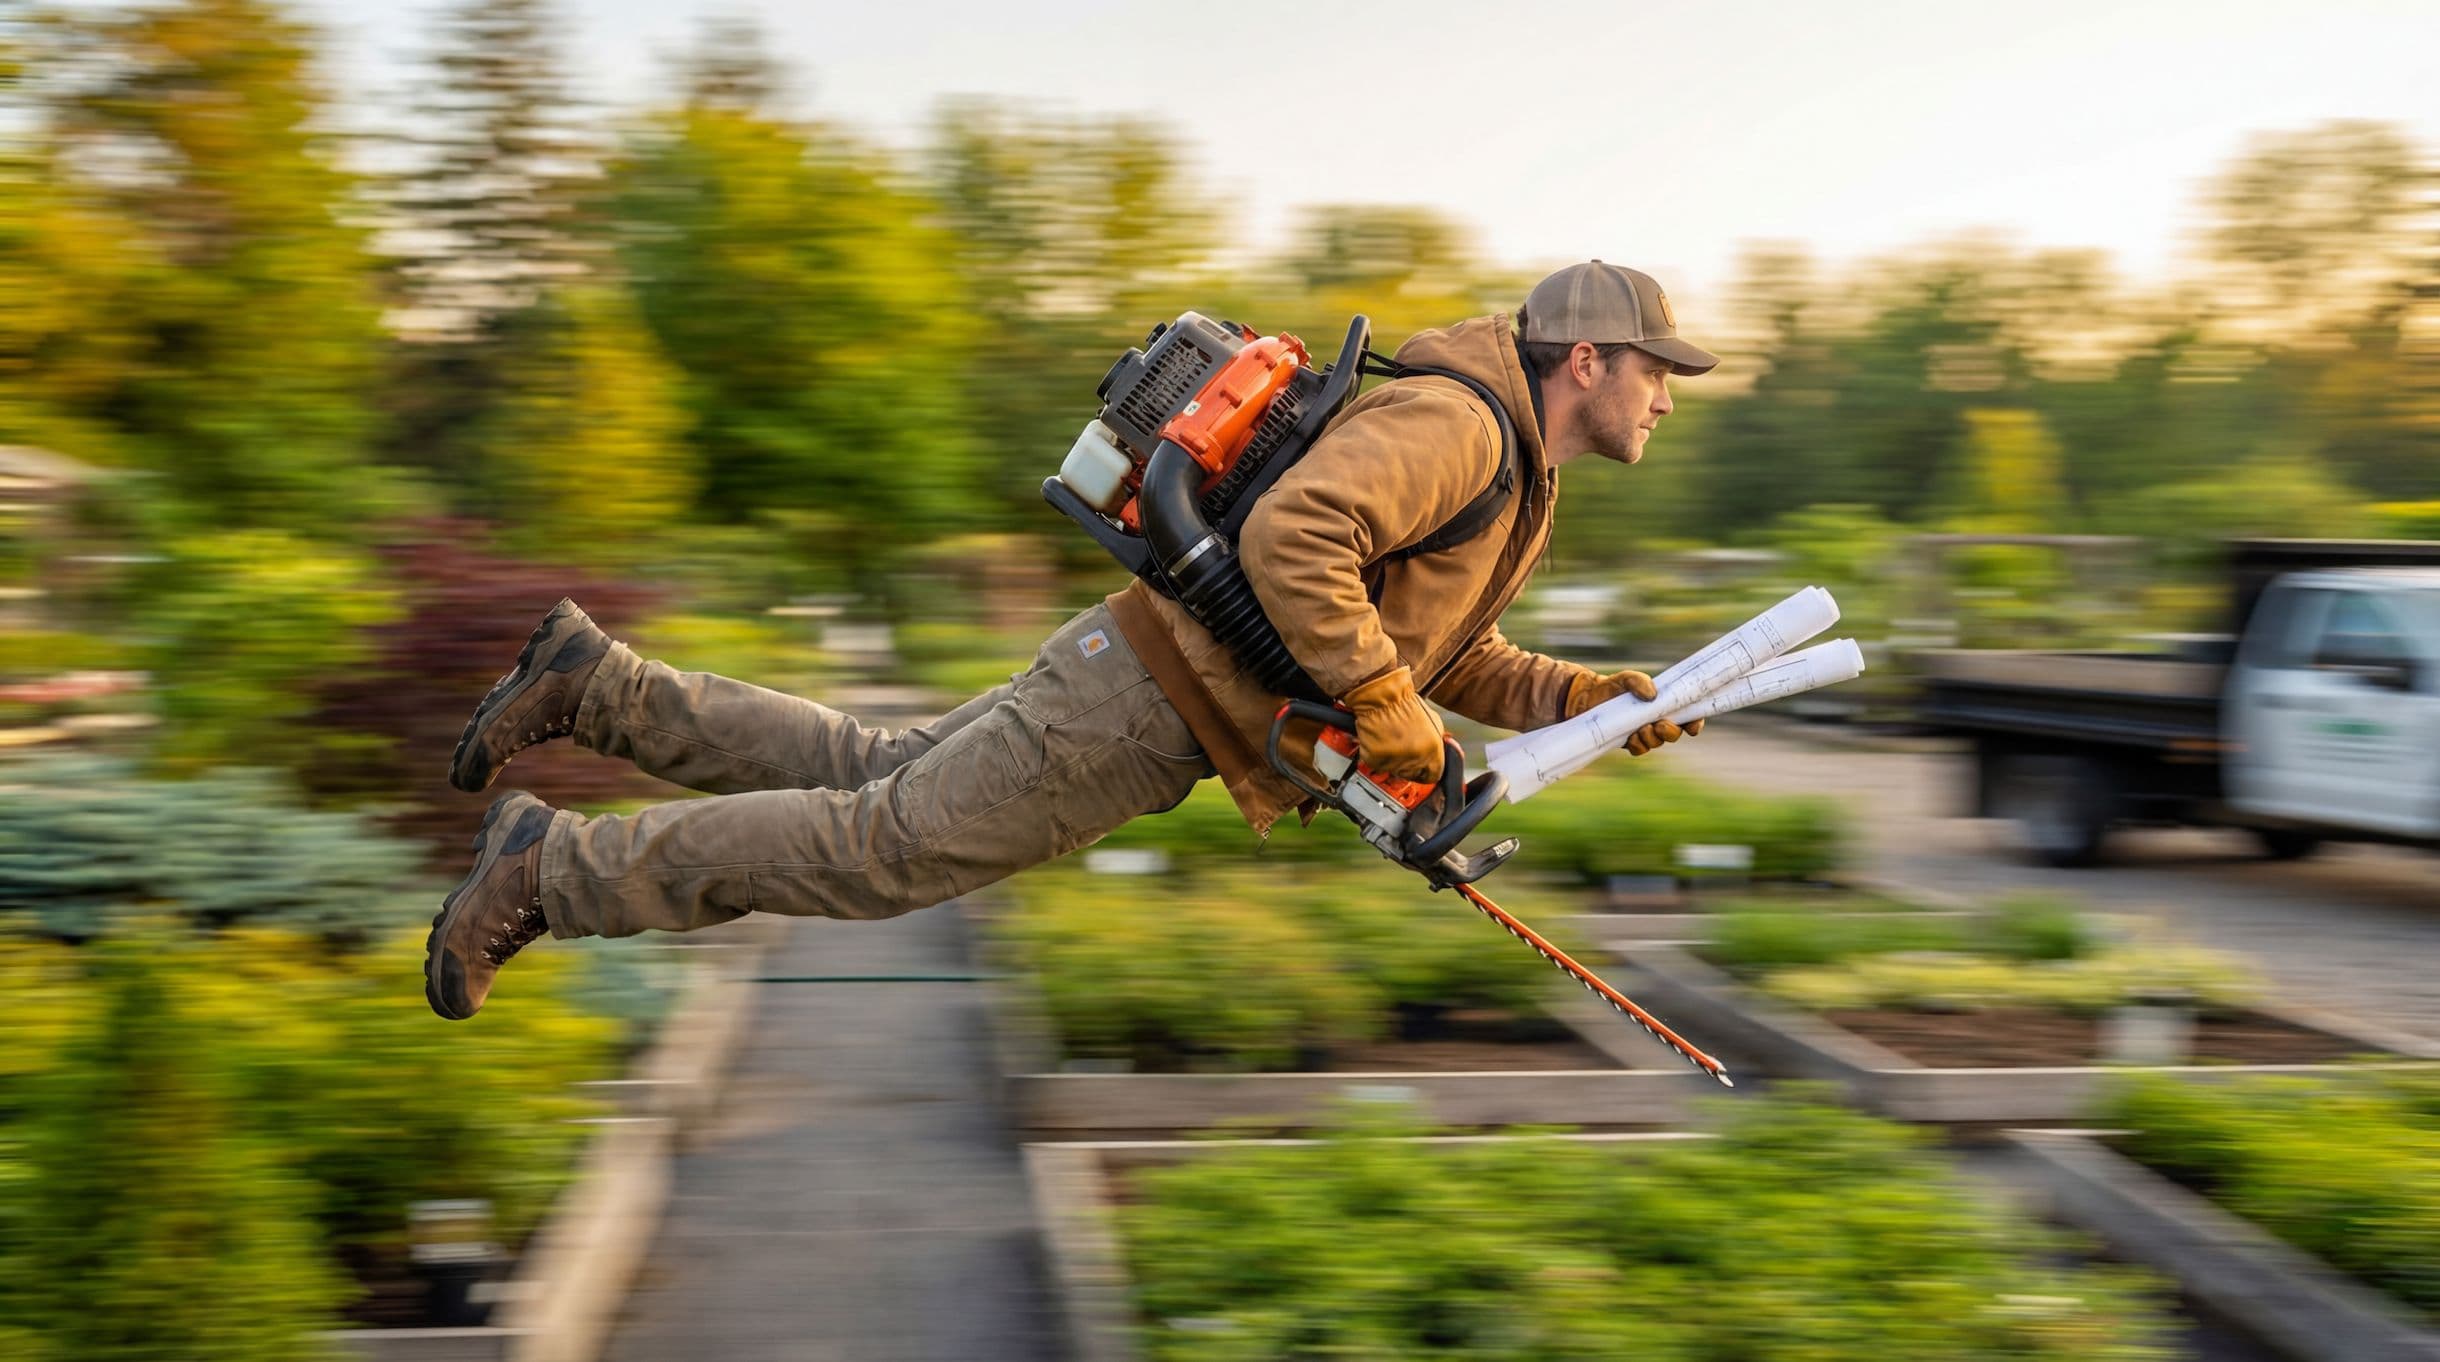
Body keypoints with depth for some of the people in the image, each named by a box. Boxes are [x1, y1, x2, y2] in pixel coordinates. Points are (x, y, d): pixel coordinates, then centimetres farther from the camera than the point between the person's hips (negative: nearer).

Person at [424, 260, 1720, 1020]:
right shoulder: (1452, 422, -18)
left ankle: (592, 684, 23)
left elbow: (1449, 658, 24)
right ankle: (552, 869, 6)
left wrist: (1600, 699, 12)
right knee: (883, 848, -4)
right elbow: (1286, 540, -33)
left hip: (1143, 694, 9)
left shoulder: (1512, 483, 16)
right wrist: (1388, 720, -26)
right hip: (1140, 702, -9)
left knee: (870, 774, 15)